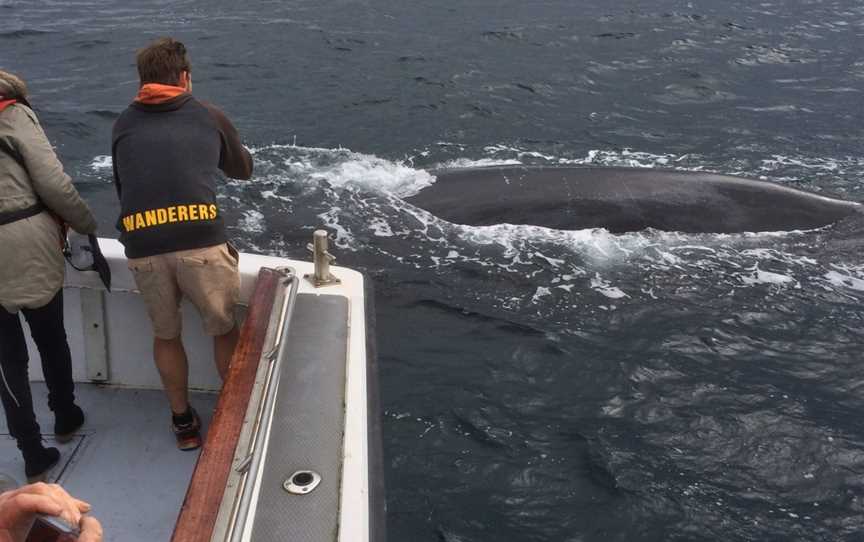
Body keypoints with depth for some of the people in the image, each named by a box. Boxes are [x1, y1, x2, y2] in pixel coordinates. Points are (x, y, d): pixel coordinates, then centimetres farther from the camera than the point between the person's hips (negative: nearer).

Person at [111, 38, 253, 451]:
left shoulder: (124, 124, 19)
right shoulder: (209, 117, 15)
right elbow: (244, 170, 30)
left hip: (142, 246, 2)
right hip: (201, 240, -2)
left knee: (165, 335, 22)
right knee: (224, 330, 18)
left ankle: (183, 422, 34)